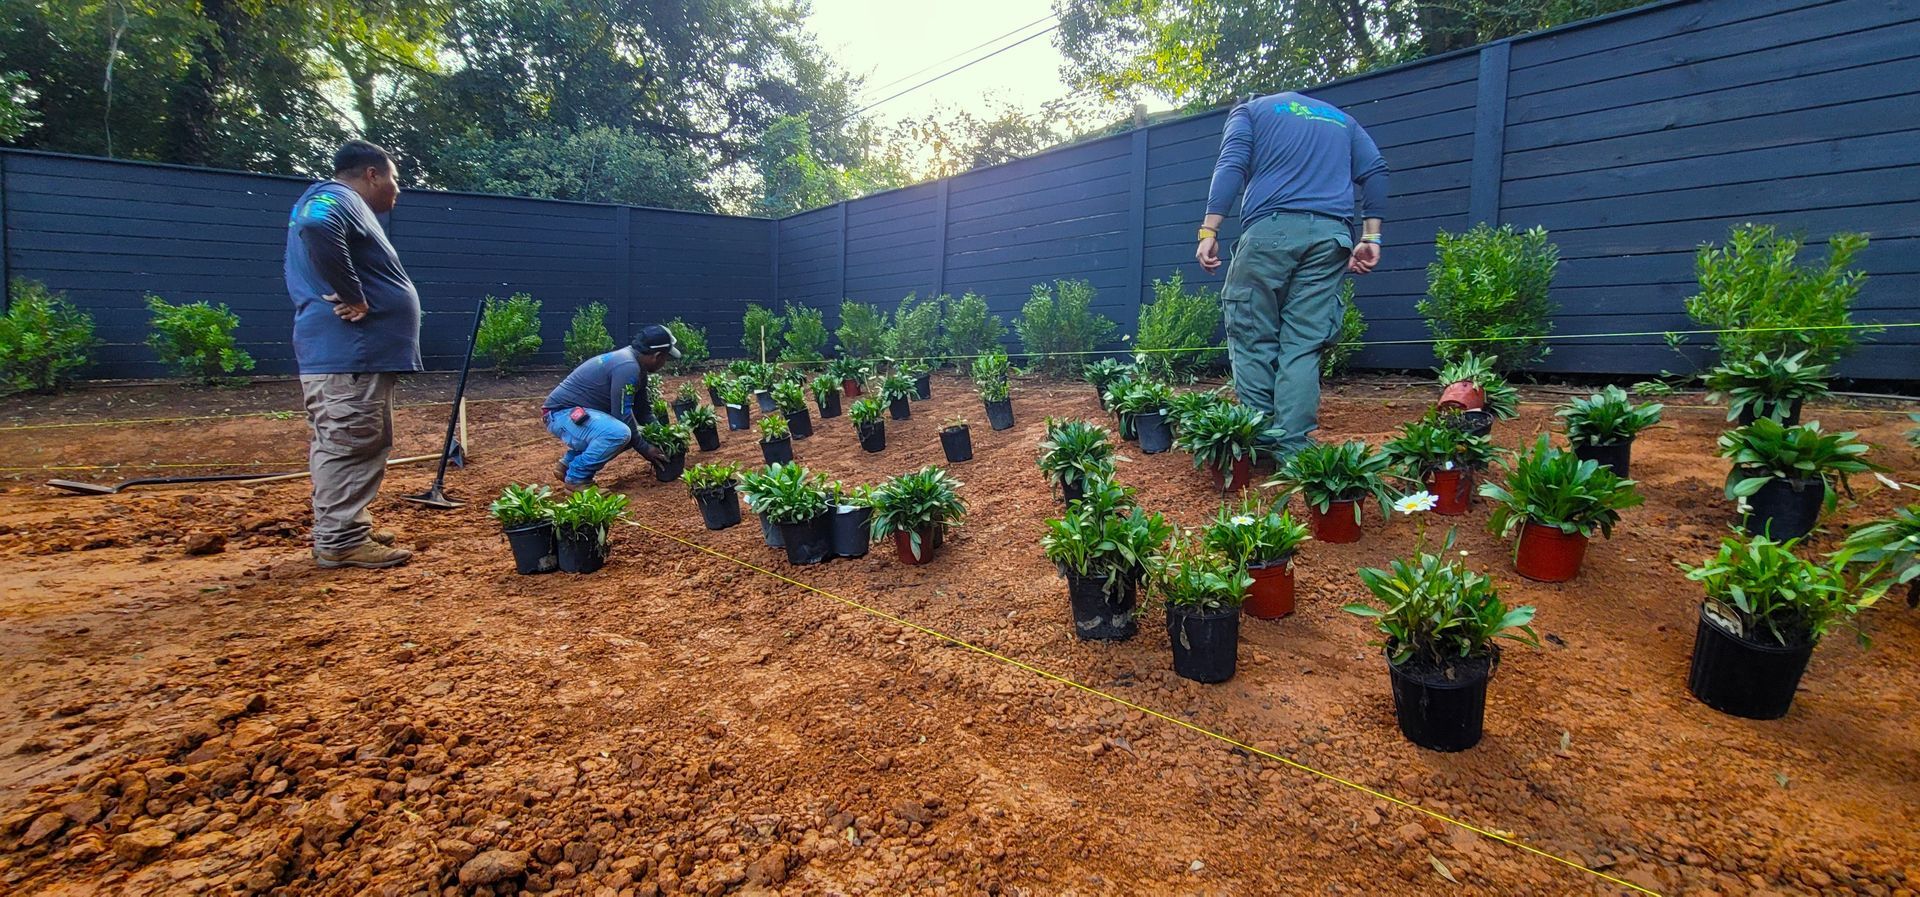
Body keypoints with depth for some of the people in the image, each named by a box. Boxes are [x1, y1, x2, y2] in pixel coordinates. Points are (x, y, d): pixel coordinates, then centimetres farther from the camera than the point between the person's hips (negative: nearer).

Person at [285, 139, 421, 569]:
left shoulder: (346, 205, 23)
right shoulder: (336, 199, -9)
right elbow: (316, 229, -32)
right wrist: (353, 296, -26)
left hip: (358, 352, 11)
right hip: (348, 352, -11)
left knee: (346, 445, 15)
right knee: (348, 445, -8)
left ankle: (344, 529, 24)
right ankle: (340, 541, -3)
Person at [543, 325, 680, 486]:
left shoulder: (636, 364, 8)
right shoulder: (628, 367, -24)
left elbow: (643, 410, 17)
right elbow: (622, 415, -22)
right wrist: (644, 449, -12)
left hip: (577, 413, 11)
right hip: (561, 413, -11)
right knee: (619, 433, -32)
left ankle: (569, 463, 17)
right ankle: (577, 477, -12)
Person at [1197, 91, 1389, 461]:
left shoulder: (1250, 110, 20)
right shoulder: (1342, 119, 31)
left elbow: (1231, 167, 1)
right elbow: (1375, 171, 16)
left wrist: (1209, 230, -7)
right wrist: (1371, 237, 9)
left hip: (1270, 229, -3)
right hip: (1331, 235, 3)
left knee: (1252, 340, 1)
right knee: (1303, 346, 1)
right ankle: (1291, 448, -4)